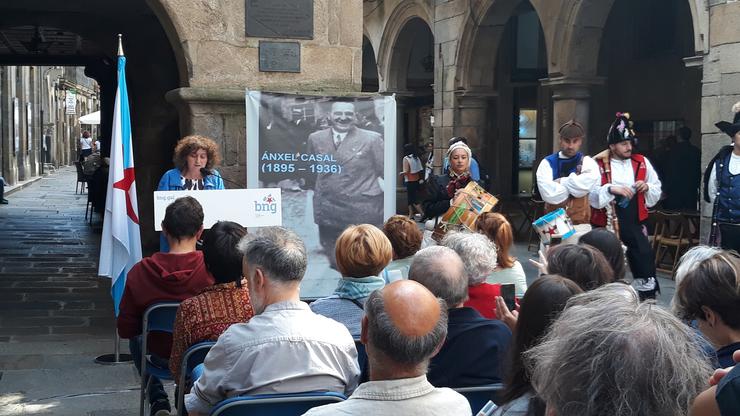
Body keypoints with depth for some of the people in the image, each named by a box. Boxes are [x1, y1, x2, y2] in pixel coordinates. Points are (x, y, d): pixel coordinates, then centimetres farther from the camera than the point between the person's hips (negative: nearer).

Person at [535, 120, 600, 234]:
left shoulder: (587, 162, 3)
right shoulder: (547, 163, 1)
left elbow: (589, 181, -21)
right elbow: (549, 194, -14)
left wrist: (561, 182, -12)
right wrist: (574, 186, -6)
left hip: (579, 226, 0)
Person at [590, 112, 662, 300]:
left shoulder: (642, 163, 7)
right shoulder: (598, 165, -5)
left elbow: (657, 192, 14)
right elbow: (591, 196, -13)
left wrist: (647, 187, -7)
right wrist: (611, 188, -27)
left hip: (634, 223, 2)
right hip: (607, 223, -2)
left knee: (644, 257, -5)